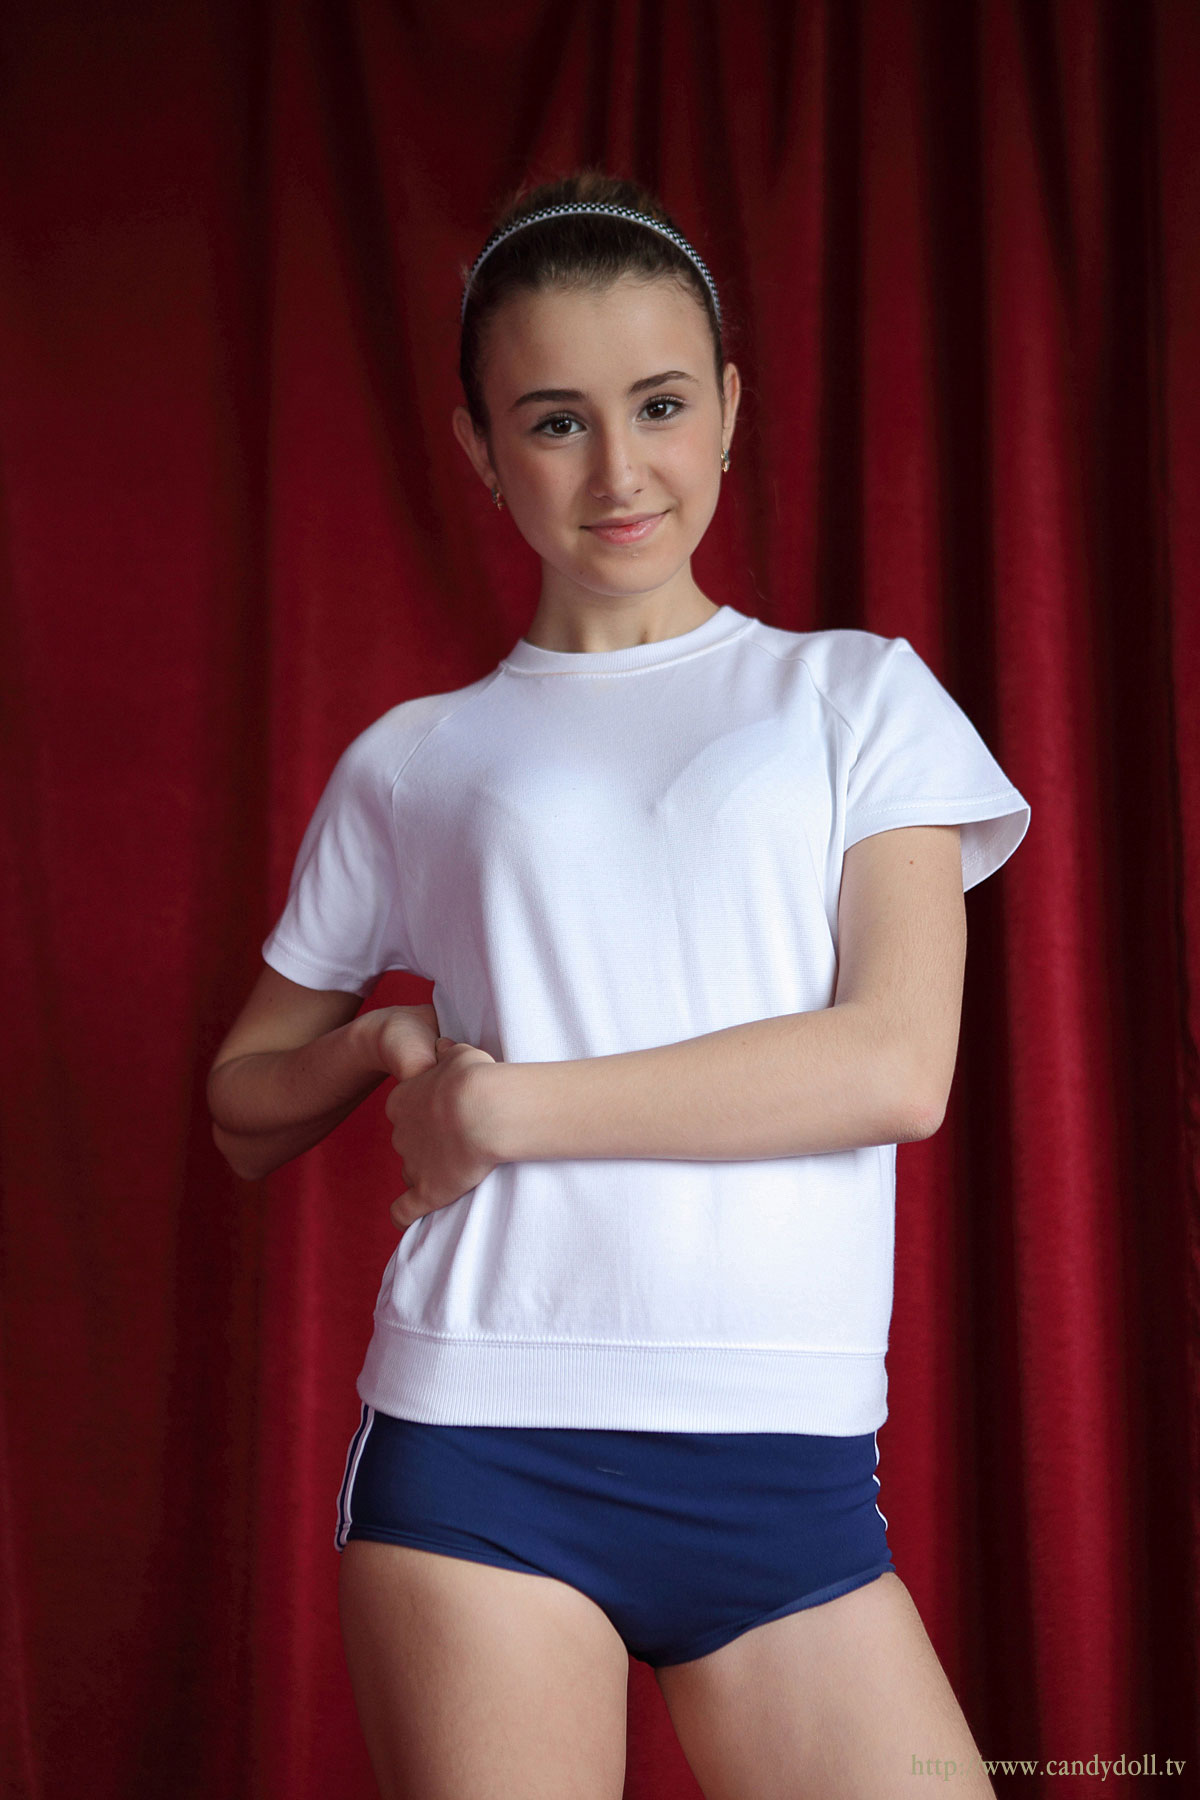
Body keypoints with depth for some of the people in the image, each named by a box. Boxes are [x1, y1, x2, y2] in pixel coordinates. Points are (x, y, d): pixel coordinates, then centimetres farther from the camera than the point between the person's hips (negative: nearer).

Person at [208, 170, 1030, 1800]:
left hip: (787, 1461, 0)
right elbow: (244, 1106, 18)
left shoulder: (858, 699, 8)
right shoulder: (411, 764, 10)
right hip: (477, 1445, 0)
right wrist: (378, 1043, -4)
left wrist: (507, 1104, -8)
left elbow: (900, 1062, -6)